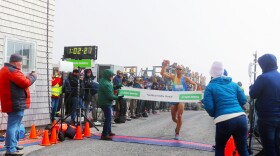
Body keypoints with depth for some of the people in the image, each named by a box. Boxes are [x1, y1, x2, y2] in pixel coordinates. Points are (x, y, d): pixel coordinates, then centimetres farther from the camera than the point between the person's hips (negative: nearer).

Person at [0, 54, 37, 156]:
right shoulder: (13, 71, -16)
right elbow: (25, 83, -19)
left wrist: (27, 77, 9)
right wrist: (33, 76, -3)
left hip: (11, 103, 11)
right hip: (16, 103, -11)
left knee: (14, 125, 20)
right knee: (13, 125, -9)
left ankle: (13, 145, 29)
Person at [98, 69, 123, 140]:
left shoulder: (103, 81, 10)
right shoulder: (106, 84, -23)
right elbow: (109, 96, -24)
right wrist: (117, 98, -15)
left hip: (103, 102, 11)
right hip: (106, 103, -11)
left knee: (108, 118, 22)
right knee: (108, 118, -7)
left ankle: (108, 132, 34)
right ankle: (104, 135, -6)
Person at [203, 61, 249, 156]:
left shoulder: (210, 87, 6)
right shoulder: (233, 84, 17)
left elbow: (209, 107, -2)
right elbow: (243, 100, 14)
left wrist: (214, 115, 18)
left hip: (224, 121, -3)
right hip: (241, 118, 3)